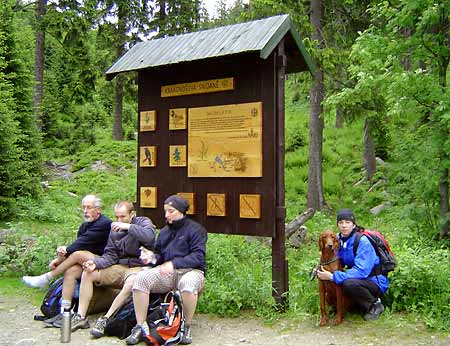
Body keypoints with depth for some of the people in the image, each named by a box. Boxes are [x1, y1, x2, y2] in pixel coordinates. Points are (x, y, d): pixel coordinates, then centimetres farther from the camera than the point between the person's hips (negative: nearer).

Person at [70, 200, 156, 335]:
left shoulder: (143, 222, -2)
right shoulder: (115, 229, 11)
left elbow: (149, 236, -26)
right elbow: (110, 255, 8)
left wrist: (128, 227, -25)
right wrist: (95, 263, -11)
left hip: (139, 267, -6)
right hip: (119, 267, 6)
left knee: (131, 282, -39)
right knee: (88, 273, -6)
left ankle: (106, 319, -27)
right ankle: (81, 317, -4)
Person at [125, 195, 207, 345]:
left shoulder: (195, 229, 1)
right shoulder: (164, 231, 21)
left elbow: (198, 256, -9)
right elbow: (159, 254, 23)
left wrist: (173, 264, -18)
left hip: (190, 270, -5)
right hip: (167, 271, 5)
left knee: (188, 283, -40)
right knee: (141, 277, -23)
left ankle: (187, 327, -16)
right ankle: (140, 327, -16)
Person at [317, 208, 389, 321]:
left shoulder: (362, 241, -23)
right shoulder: (340, 239, -1)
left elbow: (361, 271, -30)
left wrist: (332, 276, -34)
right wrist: (320, 269, -16)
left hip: (375, 282, -7)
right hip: (356, 277, 7)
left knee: (349, 283, -33)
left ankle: (375, 304, -5)